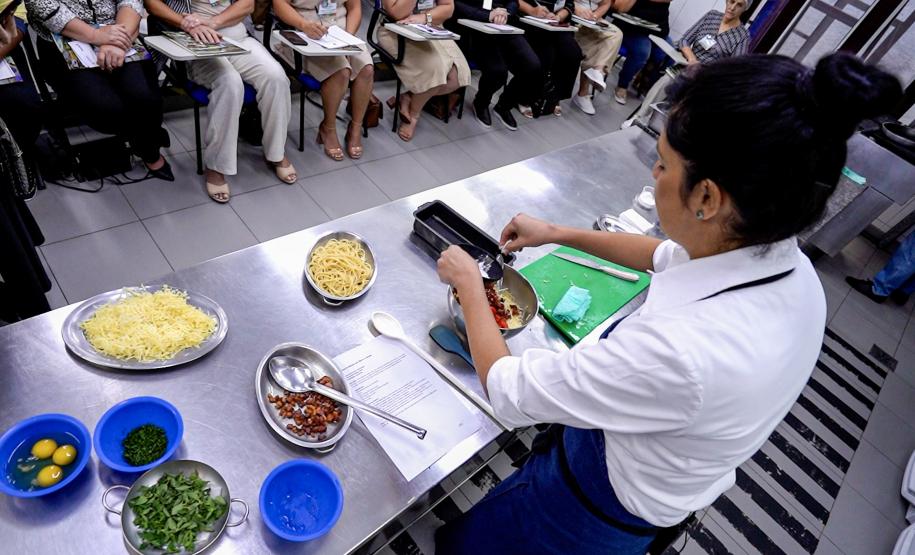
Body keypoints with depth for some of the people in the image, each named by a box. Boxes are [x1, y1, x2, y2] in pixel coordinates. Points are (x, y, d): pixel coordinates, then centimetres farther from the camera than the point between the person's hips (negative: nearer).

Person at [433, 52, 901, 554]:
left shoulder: (681, 351, -43)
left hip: (601, 509, -6)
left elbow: (507, 390, -29)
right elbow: (667, 256, 4)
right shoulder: (788, 268, -17)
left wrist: (468, 283, -13)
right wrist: (557, 234, 6)